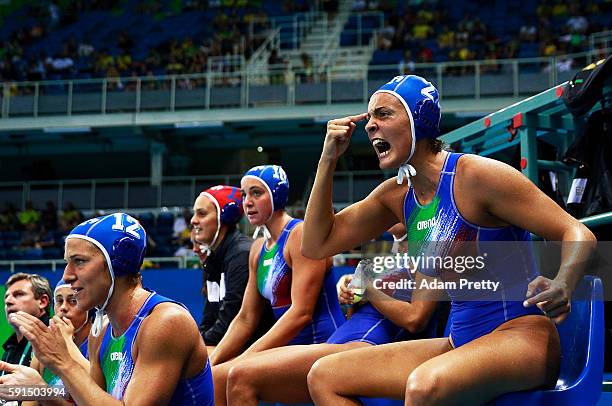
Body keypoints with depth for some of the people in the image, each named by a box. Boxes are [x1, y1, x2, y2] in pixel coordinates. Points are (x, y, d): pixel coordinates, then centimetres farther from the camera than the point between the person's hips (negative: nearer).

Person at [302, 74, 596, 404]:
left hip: (520, 336, -8)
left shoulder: (475, 175, -13)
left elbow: (577, 234, -14)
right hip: (461, 343, 8)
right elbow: (315, 246, 12)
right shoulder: (396, 195, 9)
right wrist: (328, 160, 5)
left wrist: (561, 287, -36)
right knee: (322, 376, -2)